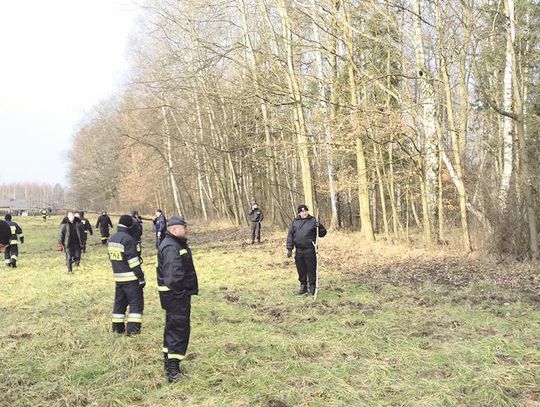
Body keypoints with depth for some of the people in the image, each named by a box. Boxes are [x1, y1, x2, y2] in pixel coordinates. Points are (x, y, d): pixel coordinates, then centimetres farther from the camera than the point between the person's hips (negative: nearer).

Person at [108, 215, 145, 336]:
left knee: (119, 302, 16)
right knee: (136, 302, 0)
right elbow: (133, 261, -19)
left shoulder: (111, 239, 10)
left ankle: (117, 327, 21)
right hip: (131, 278, -8)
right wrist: (141, 278, -14)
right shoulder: (128, 239, -17)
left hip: (118, 277, 8)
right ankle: (132, 328, -3)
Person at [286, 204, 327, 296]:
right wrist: (289, 249, 2)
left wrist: (319, 226, -19)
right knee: (301, 270, 13)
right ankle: (303, 286, 26)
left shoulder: (313, 221, 1)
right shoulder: (295, 222, 8)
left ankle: (312, 286, 11)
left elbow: (322, 233, 1)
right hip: (299, 250, 3)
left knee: (311, 269, 0)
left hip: (310, 250, -3)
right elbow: (290, 235, 8)